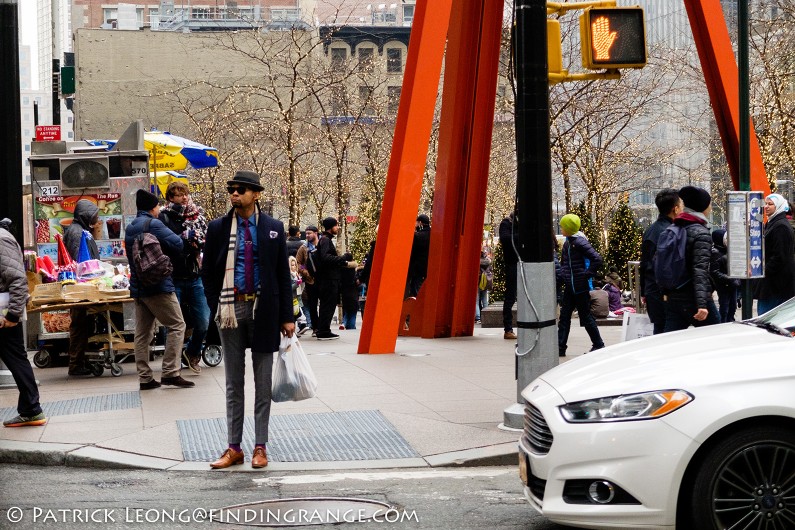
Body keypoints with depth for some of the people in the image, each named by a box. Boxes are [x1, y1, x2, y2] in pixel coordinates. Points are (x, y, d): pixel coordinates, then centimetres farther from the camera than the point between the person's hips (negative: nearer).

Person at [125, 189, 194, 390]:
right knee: (177, 325, -3)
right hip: (158, 286, -8)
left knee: (142, 333, 7)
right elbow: (177, 245, -16)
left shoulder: (130, 228, 15)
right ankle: (170, 373, -9)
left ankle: (145, 378, 8)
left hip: (138, 287, 9)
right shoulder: (153, 224, -11)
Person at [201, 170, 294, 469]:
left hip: (263, 309, -1)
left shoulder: (273, 229, 2)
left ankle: (260, 447, 13)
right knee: (233, 383, 8)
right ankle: (234, 448, 14)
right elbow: (207, 271, 8)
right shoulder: (218, 228, 3)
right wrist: (215, 307, -2)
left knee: (263, 383, 5)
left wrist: (286, 316, -2)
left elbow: (283, 274, 3)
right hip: (231, 309, 1)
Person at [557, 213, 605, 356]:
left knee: (586, 317, 2)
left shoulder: (580, 242, -16)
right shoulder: (567, 243, 10)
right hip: (569, 287, 8)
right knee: (564, 316, 5)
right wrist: (562, 276, 11)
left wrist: (587, 275, -18)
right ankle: (560, 348, 7)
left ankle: (598, 345, 15)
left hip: (580, 287, -8)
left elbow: (597, 259, -22)